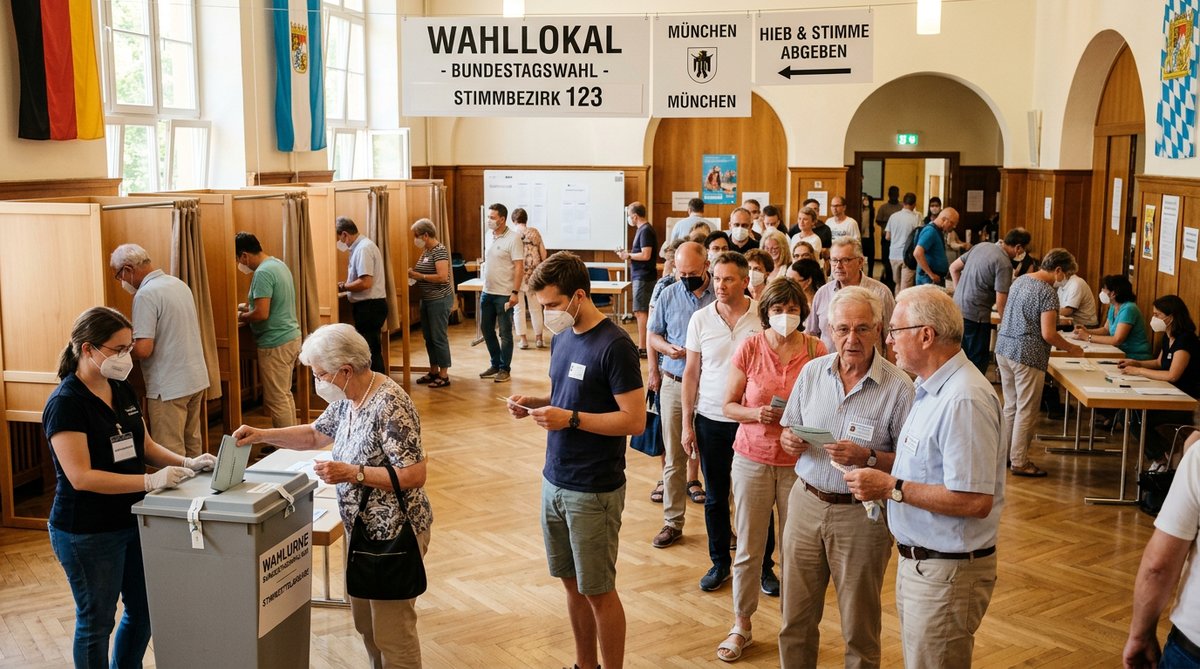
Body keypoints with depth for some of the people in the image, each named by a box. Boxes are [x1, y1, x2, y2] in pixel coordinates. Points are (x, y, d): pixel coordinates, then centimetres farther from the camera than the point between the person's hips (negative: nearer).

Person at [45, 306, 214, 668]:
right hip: (87, 533, -8)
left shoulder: (123, 391, 4)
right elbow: (81, 477, -25)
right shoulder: (65, 403, -19)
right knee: (96, 622, 9)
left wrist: (187, 463, -5)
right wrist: (151, 481, -32)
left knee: (142, 611, 19)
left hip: (133, 521, 8)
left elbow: (145, 446, 13)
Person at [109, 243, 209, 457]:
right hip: (197, 377, 9)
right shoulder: (179, 284, 10)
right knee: (192, 444, 18)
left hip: (169, 387, -9)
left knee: (171, 453, -1)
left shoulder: (146, 295, -17)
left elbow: (143, 349, -23)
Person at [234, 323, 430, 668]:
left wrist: (352, 473, -27)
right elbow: (315, 435, 19)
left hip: (393, 533, -9)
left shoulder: (390, 405, -24)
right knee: (365, 622, 22)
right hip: (363, 529, 9)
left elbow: (414, 474, -26)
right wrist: (262, 435, 7)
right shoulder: (349, 398, 3)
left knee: (392, 631, 2)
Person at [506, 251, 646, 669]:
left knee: (598, 591, 5)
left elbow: (635, 420, -19)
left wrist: (570, 418, -23)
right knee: (572, 584, 16)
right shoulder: (561, 338, 7)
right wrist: (535, 404, 0)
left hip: (594, 492, -7)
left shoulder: (614, 346, -16)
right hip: (555, 481, 7)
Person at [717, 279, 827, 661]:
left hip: (799, 462, 0)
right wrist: (756, 414, -18)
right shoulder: (749, 348, -4)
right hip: (753, 458, 0)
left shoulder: (817, 351, -4)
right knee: (748, 549, 9)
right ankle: (741, 626, 26)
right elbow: (729, 406, 0)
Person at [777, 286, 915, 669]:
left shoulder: (898, 388, -13)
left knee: (859, 627, 10)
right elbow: (789, 431, 13)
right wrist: (789, 441, -9)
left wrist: (867, 458, -26)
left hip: (861, 513, -4)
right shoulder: (812, 372, 2)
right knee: (795, 619, 12)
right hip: (806, 503, 4)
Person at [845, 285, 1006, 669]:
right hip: (918, 561, 10)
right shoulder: (931, 388, 10)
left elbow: (976, 501, -28)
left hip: (947, 572, -10)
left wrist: (892, 488, -23)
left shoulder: (963, 400, -24)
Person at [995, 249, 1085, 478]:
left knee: (1011, 405, 17)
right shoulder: (1048, 293, -15)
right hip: (1027, 356, -8)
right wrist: (1070, 348, -2)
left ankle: (1004, 453, 24)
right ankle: (1019, 462, 6)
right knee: (1026, 410, 1)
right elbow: (1048, 334, -18)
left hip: (1004, 348, 8)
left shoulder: (1019, 281, 10)